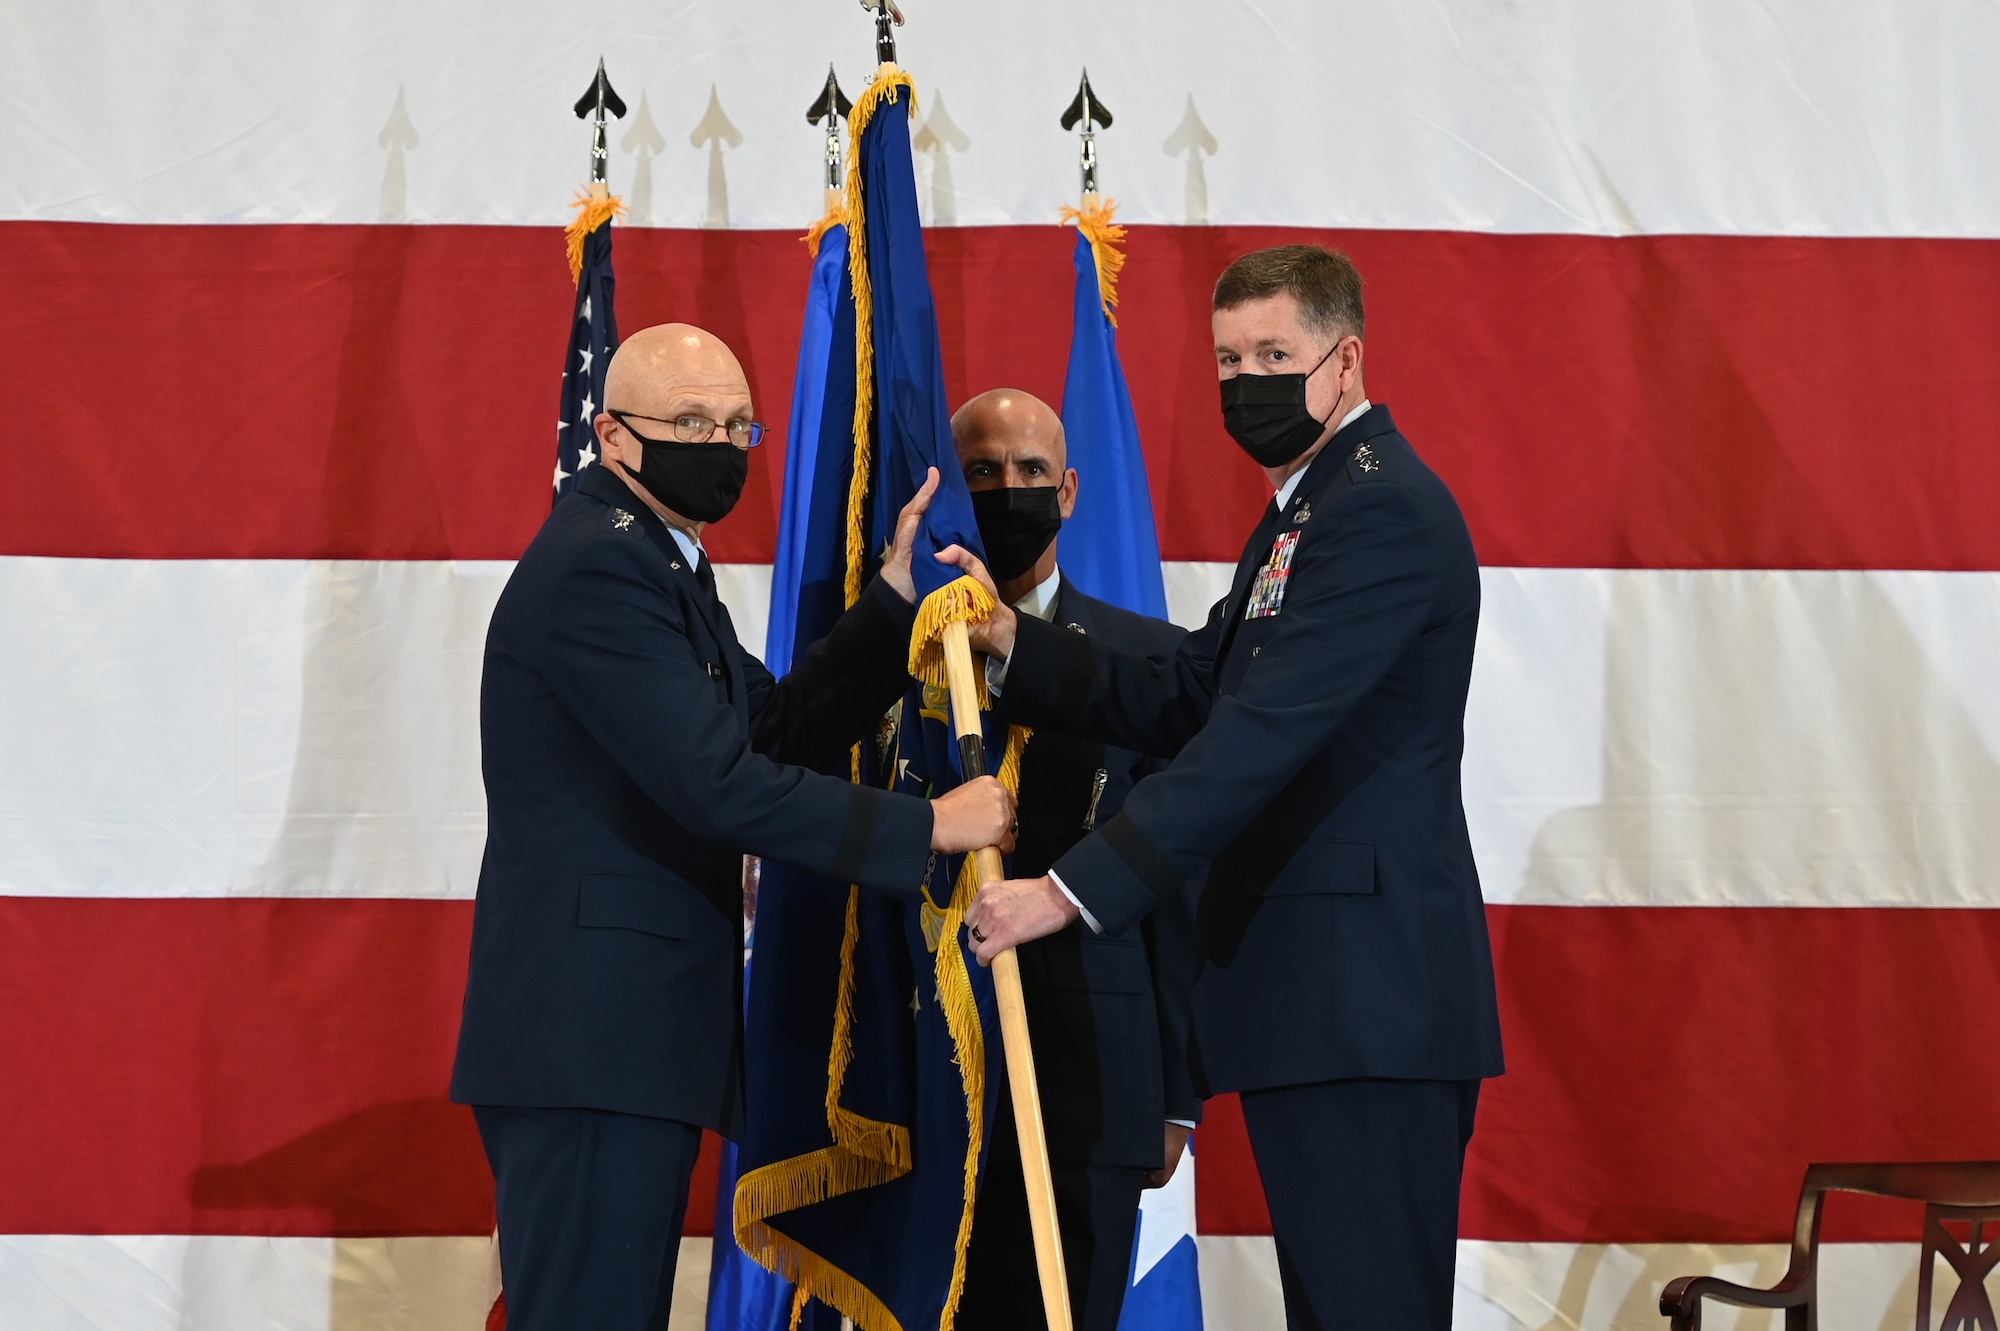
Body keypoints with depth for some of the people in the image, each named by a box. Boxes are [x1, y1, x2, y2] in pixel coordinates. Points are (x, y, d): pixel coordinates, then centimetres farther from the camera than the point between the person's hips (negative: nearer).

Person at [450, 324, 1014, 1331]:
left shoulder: (658, 564, 20)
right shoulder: (600, 567, -14)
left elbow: (785, 729, 16)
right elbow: (719, 785, -21)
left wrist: (897, 595, 7)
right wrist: (929, 827, -16)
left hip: (628, 1034, 10)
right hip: (589, 1039, -10)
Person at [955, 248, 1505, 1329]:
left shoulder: (1381, 509, -13)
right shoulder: (1304, 511, 22)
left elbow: (1260, 736, -22)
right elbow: (1182, 703, 18)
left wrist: (1073, 890, -25)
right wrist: (1014, 640, 6)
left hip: (1365, 997, -10)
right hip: (1316, 996, 10)